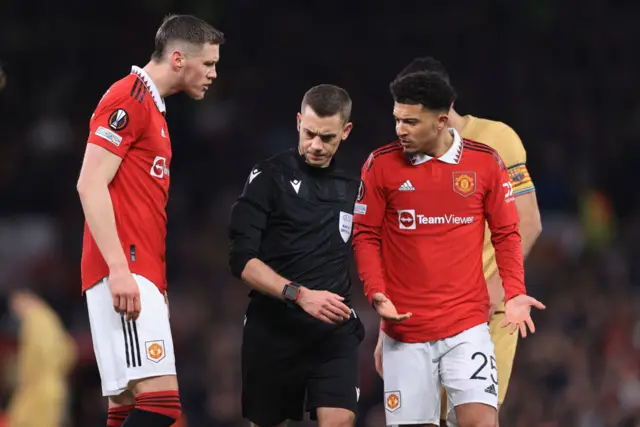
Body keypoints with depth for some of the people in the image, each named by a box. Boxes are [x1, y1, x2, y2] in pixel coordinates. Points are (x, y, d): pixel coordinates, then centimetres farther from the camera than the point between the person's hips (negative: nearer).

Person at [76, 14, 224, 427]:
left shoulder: (152, 106, 22)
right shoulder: (128, 98, -8)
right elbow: (91, 185, -16)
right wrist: (119, 268, -22)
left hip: (140, 277, 10)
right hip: (124, 274, -10)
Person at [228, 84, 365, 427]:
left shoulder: (353, 187, 12)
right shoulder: (270, 177, -2)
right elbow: (243, 260, -10)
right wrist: (299, 294, -21)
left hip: (335, 331, 2)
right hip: (273, 330, -2)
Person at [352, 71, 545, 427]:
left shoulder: (485, 162, -1)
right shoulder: (381, 165, -2)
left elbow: (506, 234, 7)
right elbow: (365, 236, 3)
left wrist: (514, 293, -5)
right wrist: (377, 294, -11)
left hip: (467, 326, -1)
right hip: (405, 328, 1)